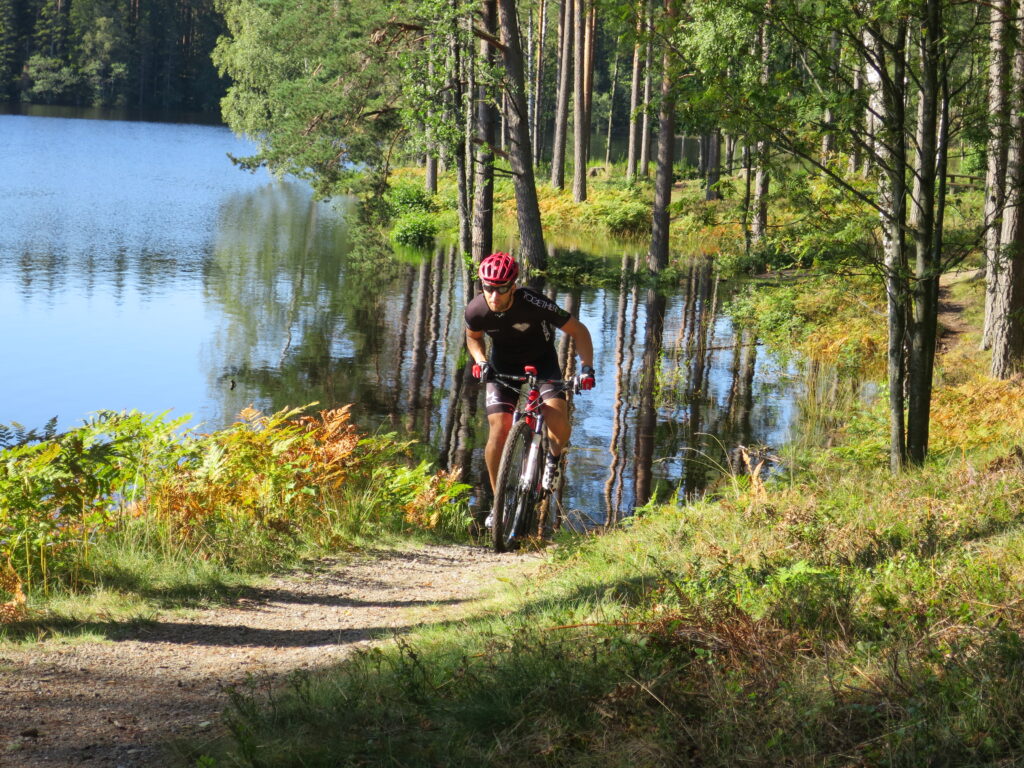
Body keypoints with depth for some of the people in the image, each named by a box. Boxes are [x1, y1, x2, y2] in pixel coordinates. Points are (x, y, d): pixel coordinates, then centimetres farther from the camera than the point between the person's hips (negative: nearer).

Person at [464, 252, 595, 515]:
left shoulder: (533, 303, -31)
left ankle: (554, 458, 10)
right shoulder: (476, 310, -22)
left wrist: (586, 367, -31)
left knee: (558, 422, -25)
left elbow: (578, 331, -21)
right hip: (503, 366, 2)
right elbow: (473, 337, 4)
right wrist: (480, 361, -14)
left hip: (541, 362, -2)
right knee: (498, 430, -14)